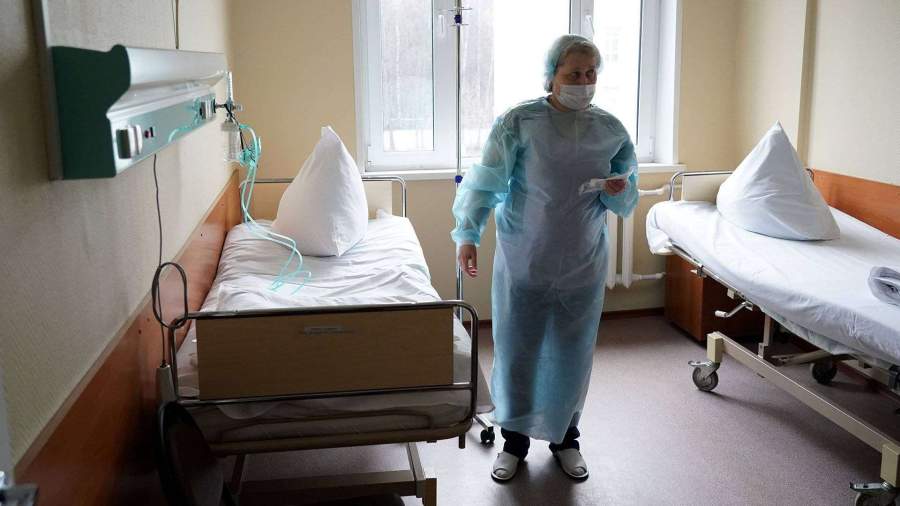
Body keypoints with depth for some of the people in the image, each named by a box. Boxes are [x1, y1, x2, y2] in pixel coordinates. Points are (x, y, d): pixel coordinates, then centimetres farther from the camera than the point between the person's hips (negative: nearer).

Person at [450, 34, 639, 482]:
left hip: (583, 264, 3)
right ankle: (515, 440, 28)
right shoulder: (518, 122, -9)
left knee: (572, 354, 13)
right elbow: (485, 181, -11)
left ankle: (565, 438, 34)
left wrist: (618, 191, -15)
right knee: (516, 350, 7)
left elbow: (626, 201, 8)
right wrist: (468, 235, -22)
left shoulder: (611, 130, 1)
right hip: (523, 261, -2)